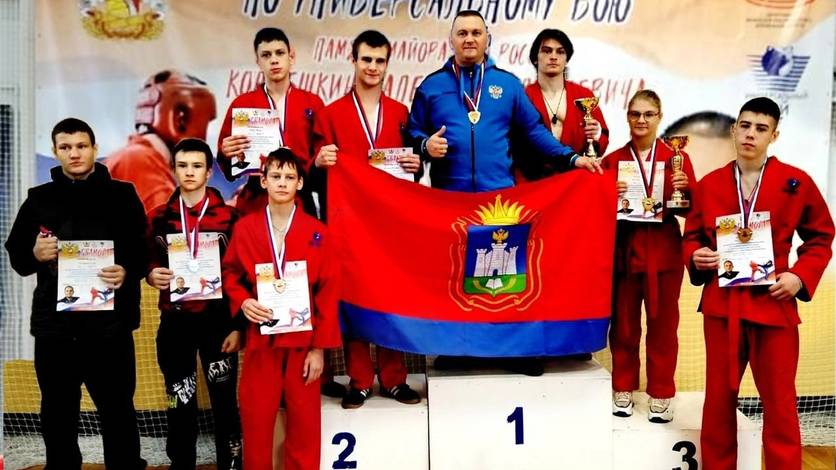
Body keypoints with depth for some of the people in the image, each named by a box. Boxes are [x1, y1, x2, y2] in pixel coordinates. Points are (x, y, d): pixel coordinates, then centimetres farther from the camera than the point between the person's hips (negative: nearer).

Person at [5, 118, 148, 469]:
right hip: (53, 322, 3)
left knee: (118, 410, 3)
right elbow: (16, 256, 11)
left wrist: (128, 271, -19)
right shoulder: (39, 198, 11)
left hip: (109, 321, -2)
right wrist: (35, 255, -10)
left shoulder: (121, 194, 5)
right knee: (57, 413, 12)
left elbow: (144, 250, 0)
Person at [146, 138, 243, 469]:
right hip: (174, 322, 2)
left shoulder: (228, 217, -1)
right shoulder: (158, 217, 6)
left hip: (217, 321, -2)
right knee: (180, 403, 8)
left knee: (224, 401, 3)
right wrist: (152, 274, -8)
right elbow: (148, 262, 17)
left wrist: (238, 325, -5)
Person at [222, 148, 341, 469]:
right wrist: (242, 301, -12)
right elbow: (229, 274, 10)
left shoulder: (316, 232, -2)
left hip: (304, 339, 0)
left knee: (304, 420, 9)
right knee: (255, 419, 6)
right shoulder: (244, 228, 0)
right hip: (261, 338, 0)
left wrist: (320, 346, -6)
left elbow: (328, 291, -3)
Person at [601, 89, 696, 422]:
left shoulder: (677, 158, 4)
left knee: (662, 325, 5)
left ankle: (661, 394, 17)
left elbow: (691, 210, 1)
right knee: (623, 325, 7)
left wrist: (684, 190, -18)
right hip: (623, 251, 1)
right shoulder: (613, 160, 6)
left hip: (664, 254, -1)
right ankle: (623, 389, 21)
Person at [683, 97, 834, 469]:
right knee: (719, 398, 11)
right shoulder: (709, 184, 5)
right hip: (720, 304, 2)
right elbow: (692, 236, 13)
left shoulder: (798, 183, 0)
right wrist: (695, 257, -9)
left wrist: (801, 276, -9)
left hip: (774, 304, -2)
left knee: (780, 403, 6)